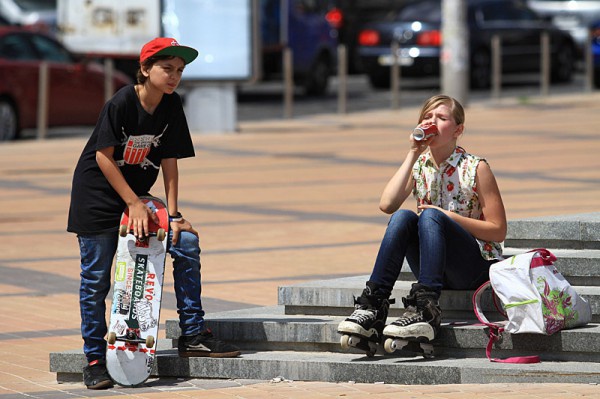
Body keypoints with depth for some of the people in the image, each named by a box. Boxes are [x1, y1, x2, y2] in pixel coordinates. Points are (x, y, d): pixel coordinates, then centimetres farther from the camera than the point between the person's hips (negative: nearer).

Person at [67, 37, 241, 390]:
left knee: (186, 242, -8)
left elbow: (169, 161, -1)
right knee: (96, 278, -3)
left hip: (138, 195, 6)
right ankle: (95, 360, 7)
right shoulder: (122, 102, -19)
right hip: (97, 196, -5)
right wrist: (134, 204, -19)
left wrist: (173, 214, -6)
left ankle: (193, 335, 0)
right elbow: (103, 156, -18)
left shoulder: (172, 105, -3)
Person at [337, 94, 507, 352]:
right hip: (435, 269, 4)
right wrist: (413, 155, -10)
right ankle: (372, 306, -32)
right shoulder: (418, 166, 8)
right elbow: (387, 205, -10)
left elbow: (498, 231, -6)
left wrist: (448, 216, -15)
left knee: (430, 216, -30)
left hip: (476, 267, -4)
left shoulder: (475, 168, -5)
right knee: (402, 217, -24)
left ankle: (425, 312, -46)